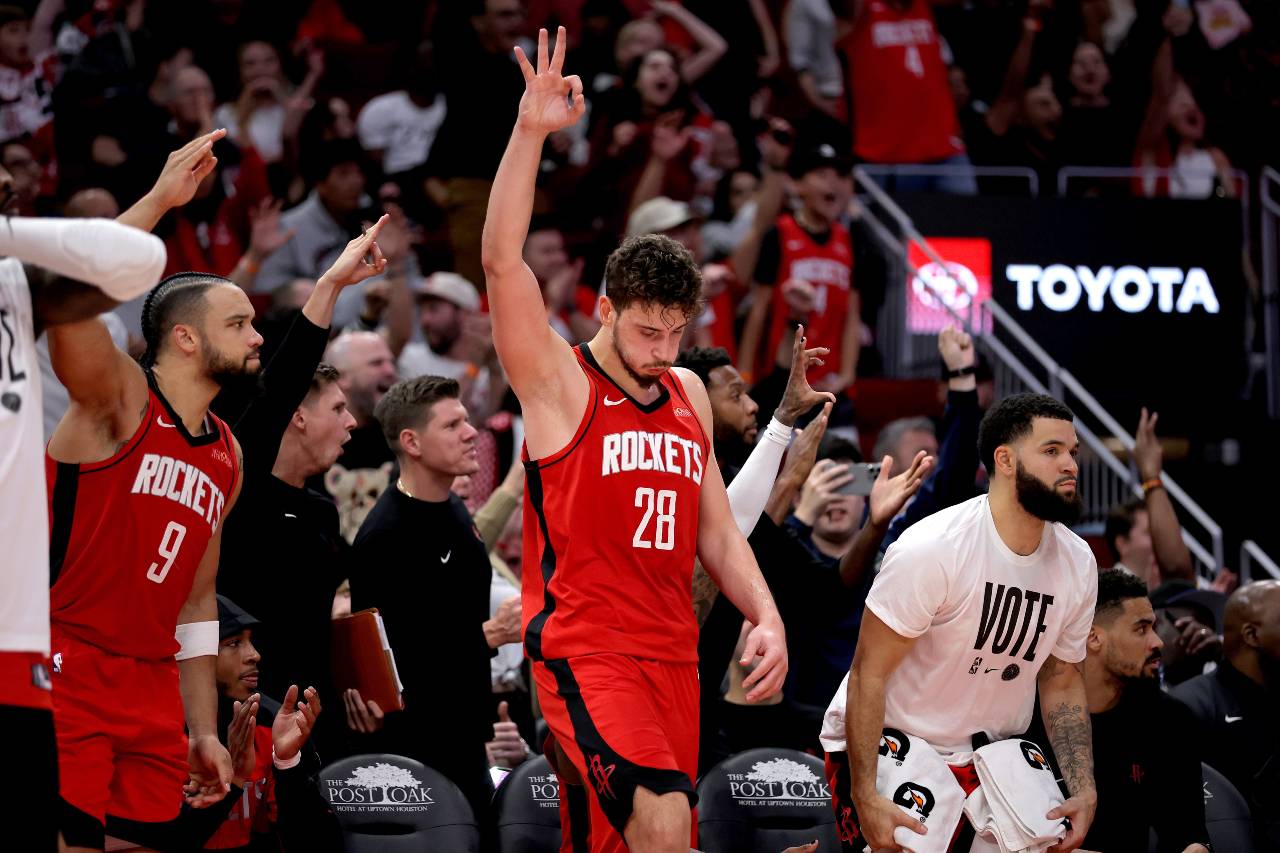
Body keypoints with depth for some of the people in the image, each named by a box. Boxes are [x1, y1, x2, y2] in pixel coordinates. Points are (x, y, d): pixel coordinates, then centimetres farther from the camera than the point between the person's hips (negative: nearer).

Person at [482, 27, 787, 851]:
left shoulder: (690, 395, 15)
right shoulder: (560, 382, -3)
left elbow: (717, 529, 20)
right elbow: (503, 261, -17)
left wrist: (766, 615, 4)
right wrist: (530, 132, -25)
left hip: (672, 651, 6)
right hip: (583, 649, -6)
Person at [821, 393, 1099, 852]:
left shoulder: (1078, 564, -3)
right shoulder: (932, 549, -22)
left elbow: (1062, 680, 10)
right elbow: (869, 675, -20)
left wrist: (1083, 791, -1)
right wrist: (865, 798, -26)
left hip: (984, 754, 6)